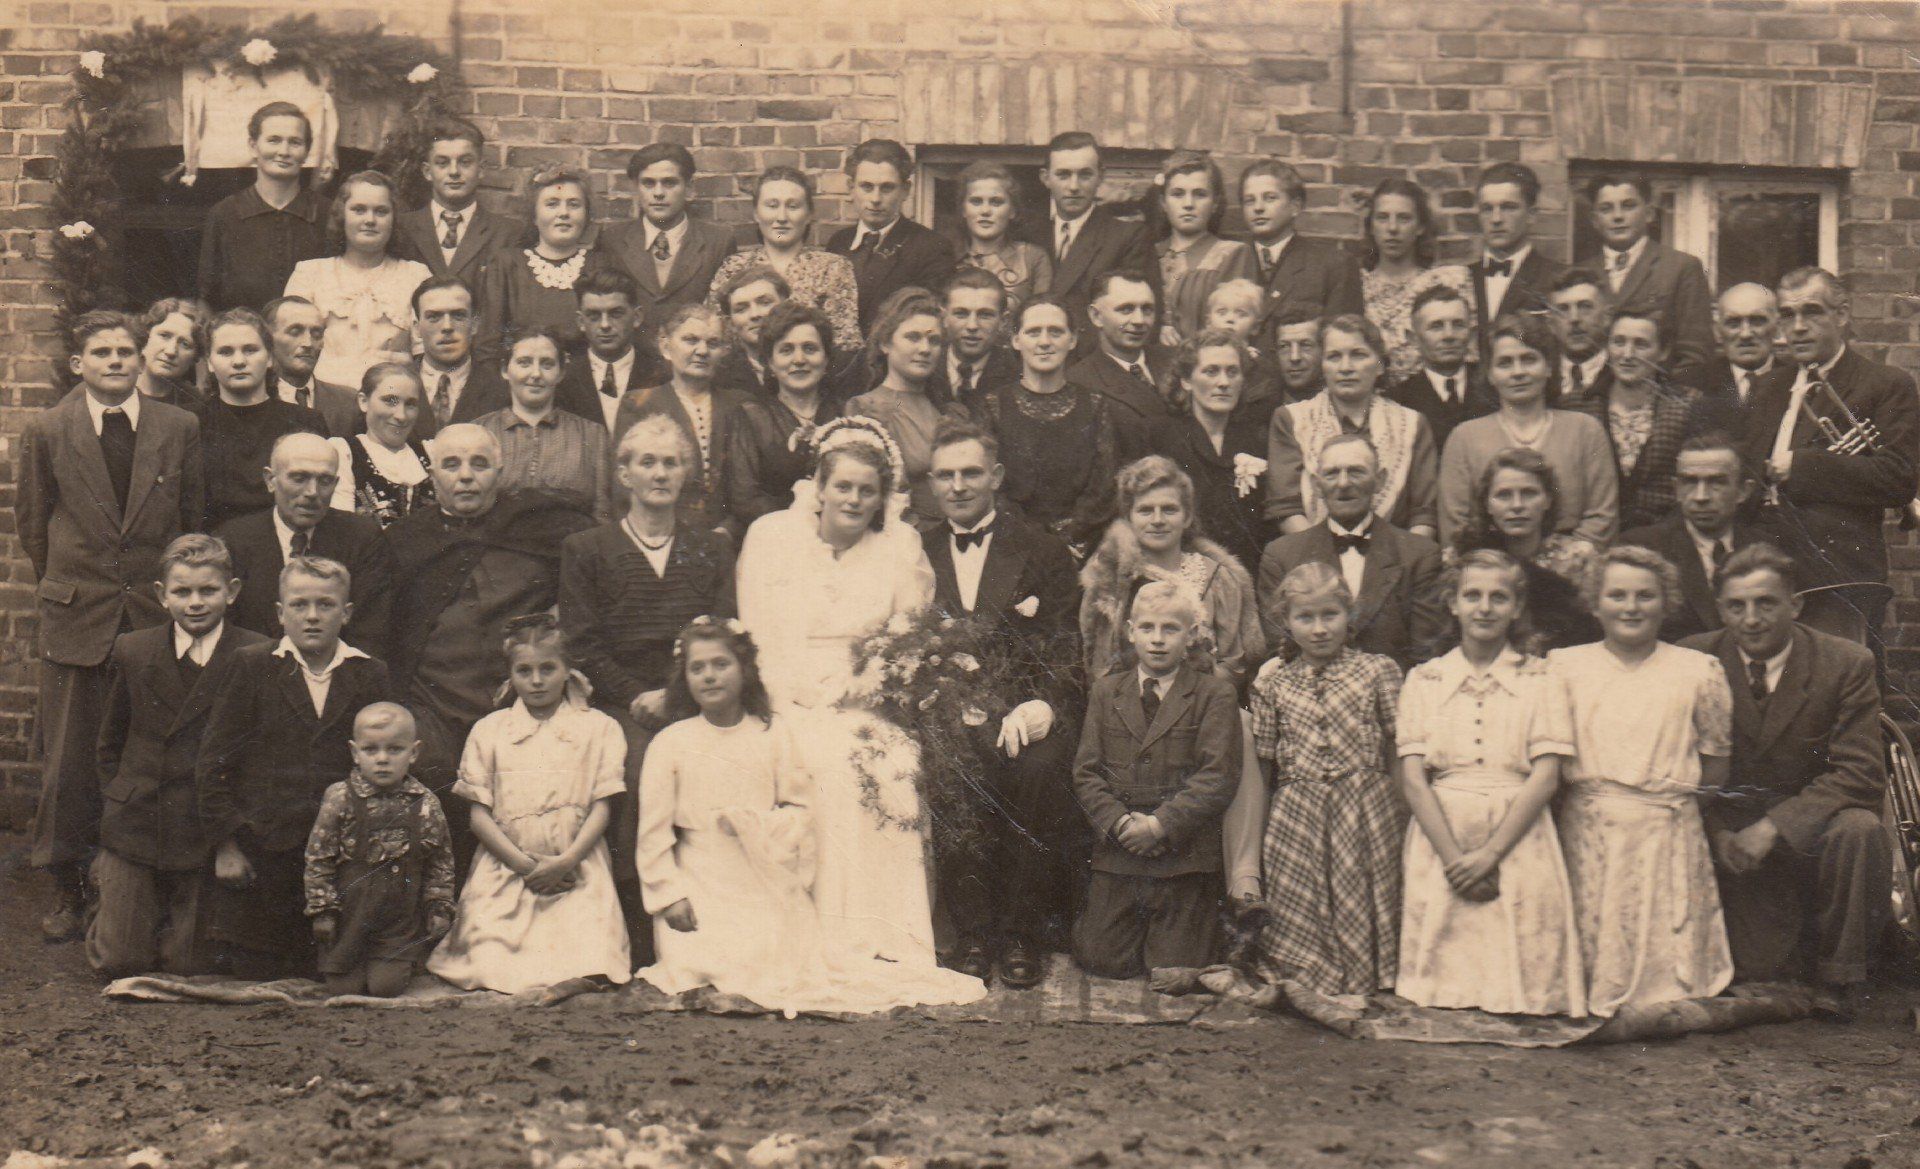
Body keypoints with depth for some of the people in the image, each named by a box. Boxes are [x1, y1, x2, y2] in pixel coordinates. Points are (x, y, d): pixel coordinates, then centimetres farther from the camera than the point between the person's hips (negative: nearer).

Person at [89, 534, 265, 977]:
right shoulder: (131, 651, 0)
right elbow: (110, 745, 11)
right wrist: (117, 804, 4)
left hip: (211, 829, -1)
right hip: (135, 822, 2)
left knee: (190, 964, 1)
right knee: (119, 961, 1)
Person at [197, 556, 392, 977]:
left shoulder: (370, 675, 3)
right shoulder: (251, 665, -1)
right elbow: (213, 762, -2)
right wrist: (225, 843, -6)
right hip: (259, 844, -2)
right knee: (255, 970, 4)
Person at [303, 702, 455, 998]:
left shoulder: (426, 805, -3)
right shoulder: (339, 799, -9)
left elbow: (441, 862, 7)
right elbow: (318, 859, -5)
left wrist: (440, 909, 3)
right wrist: (322, 910, -6)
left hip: (401, 920, 1)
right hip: (349, 916, -1)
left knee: (386, 987, -6)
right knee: (344, 988, -2)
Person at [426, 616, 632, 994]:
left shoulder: (598, 728, 9)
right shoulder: (488, 731, 12)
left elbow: (602, 807, 4)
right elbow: (479, 814, 6)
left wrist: (566, 862, -11)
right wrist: (524, 863, -8)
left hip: (575, 869, -1)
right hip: (505, 867, 1)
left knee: (588, 968, -23)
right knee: (492, 966, -17)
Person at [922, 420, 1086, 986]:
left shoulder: (1043, 553, 11)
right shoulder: (916, 556, 19)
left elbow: (1067, 649, 3)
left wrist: (1042, 704, -19)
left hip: (1021, 709, -1)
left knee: (1038, 767, -34)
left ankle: (1023, 933, -18)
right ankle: (972, 930, -20)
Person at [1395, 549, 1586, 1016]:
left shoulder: (1539, 681, 6)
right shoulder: (1424, 680, 9)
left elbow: (1546, 777, -3)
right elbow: (1412, 779, 1)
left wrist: (1488, 854, -13)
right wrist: (1455, 856, -12)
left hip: (1519, 841, -1)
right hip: (1440, 838, 1)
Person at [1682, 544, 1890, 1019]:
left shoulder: (1846, 664, -7)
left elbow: (1861, 774, -13)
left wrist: (1774, 826, -24)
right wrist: (1717, 833, -18)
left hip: (1808, 820, 0)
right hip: (1729, 825, 0)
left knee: (1859, 831, -34)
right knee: (1756, 970, -17)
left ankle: (1841, 976, -13)